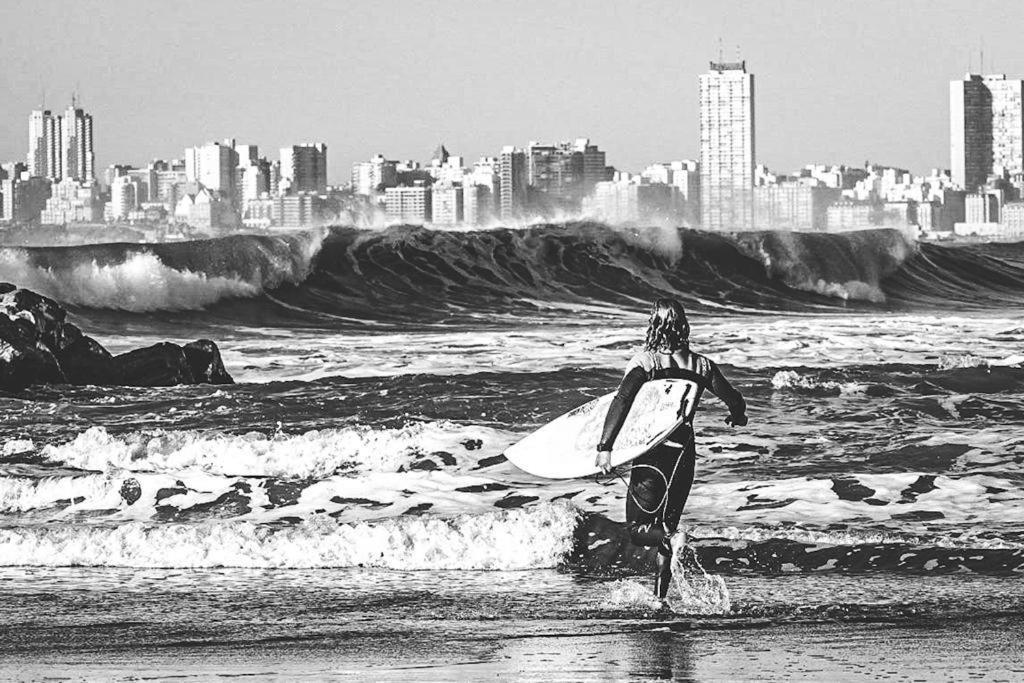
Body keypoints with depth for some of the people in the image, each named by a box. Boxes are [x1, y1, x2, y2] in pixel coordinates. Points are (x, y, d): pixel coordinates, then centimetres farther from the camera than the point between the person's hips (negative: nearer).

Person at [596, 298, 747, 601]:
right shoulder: (702, 365, 3)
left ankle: (671, 541, -28)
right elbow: (735, 401, 11)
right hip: (684, 456, 4)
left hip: (651, 455, -4)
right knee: (666, 523, 20)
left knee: (638, 529, 5)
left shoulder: (645, 362, -9)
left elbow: (621, 402, -21)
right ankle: (660, 596, 19)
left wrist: (605, 447, -22)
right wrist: (737, 416, 35)